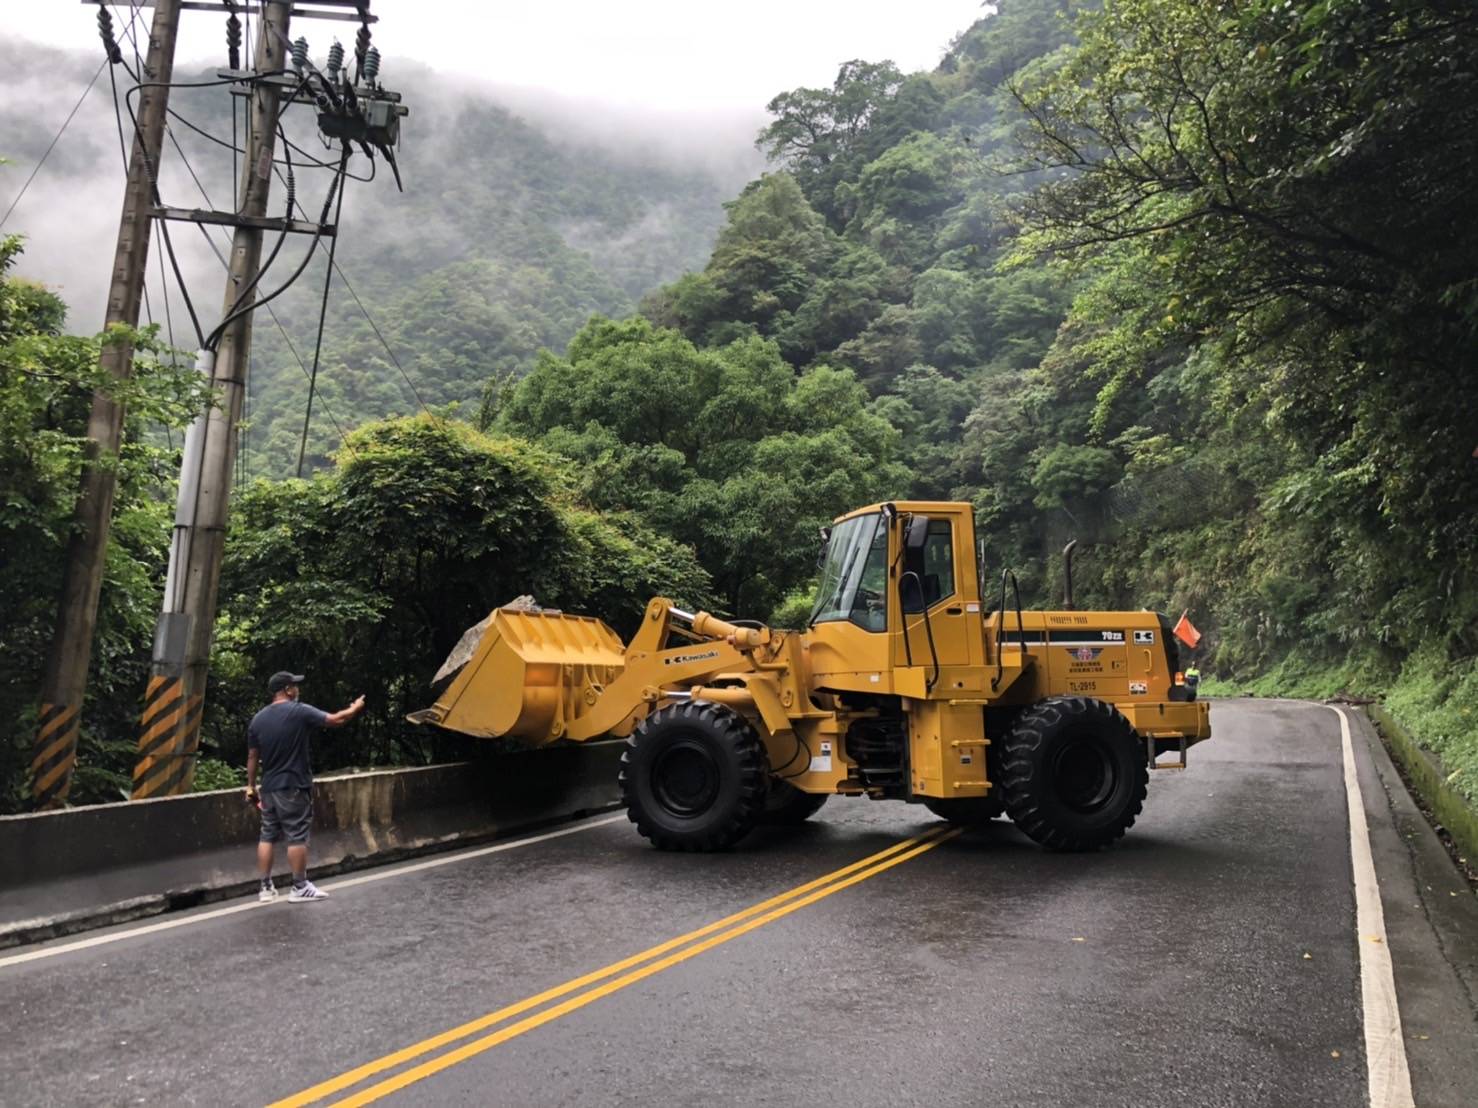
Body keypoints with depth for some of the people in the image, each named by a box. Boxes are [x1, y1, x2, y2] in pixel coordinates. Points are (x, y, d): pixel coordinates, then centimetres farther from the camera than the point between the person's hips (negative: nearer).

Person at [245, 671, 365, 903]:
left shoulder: (258, 719, 7)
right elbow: (336, 720, -8)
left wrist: (251, 786, 17)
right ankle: (300, 888, 5)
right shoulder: (300, 712, -11)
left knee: (268, 836, 11)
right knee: (297, 837, 0)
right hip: (293, 786, -6)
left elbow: (252, 757, 9)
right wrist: (355, 708, 11)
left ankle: (266, 887, 15)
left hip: (268, 787, 6)